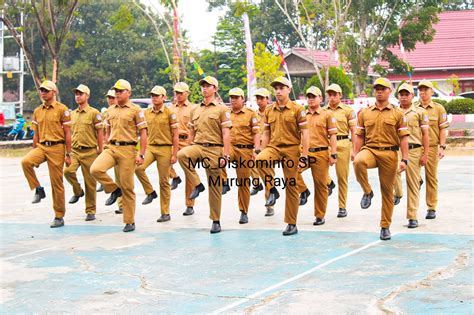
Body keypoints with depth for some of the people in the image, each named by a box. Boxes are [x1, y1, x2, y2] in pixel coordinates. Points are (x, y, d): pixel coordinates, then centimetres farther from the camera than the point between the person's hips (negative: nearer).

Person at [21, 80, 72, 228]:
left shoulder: (62, 109, -4)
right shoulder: (37, 111, 12)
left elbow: (67, 133, -5)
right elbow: (36, 134, 17)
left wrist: (68, 154, -9)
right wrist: (35, 155, 16)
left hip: (56, 147, -4)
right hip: (41, 146, 5)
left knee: (56, 183, 0)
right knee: (25, 162, -27)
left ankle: (59, 217, 9)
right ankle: (38, 189, -9)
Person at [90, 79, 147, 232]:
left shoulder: (135, 110, -3)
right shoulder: (110, 110, 14)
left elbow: (143, 133, -5)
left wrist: (141, 154, -11)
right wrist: (107, 146, 17)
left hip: (128, 149, -5)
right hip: (111, 148, 5)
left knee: (127, 187, -2)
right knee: (95, 169, -23)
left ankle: (130, 222, 9)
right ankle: (114, 189, 3)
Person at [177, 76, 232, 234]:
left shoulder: (221, 109, -1)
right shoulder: (195, 110, 14)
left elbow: (226, 134, -6)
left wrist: (225, 156, -13)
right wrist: (191, 151, 15)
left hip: (214, 149, -4)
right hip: (197, 146, 4)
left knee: (214, 187, 1)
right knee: (181, 154, -31)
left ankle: (216, 221, 11)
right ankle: (197, 184, -15)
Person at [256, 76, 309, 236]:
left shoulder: (298, 109, -3)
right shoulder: (269, 110, 9)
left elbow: (304, 133, -5)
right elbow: (266, 134, 14)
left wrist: (304, 155, -11)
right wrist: (264, 154, 10)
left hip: (291, 149, -3)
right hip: (273, 147, 3)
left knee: (291, 187, 2)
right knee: (259, 160, -32)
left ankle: (292, 224, 11)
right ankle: (272, 189, -13)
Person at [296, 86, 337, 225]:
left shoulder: (328, 114, 3)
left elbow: (332, 136, -1)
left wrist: (333, 155, -8)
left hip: (321, 153, -3)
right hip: (304, 152, 3)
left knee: (320, 185, 1)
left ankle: (320, 216, 11)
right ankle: (303, 190, -1)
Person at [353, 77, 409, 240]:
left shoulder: (397, 114, 5)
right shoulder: (364, 113, 11)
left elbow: (404, 138, 2)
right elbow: (359, 136, 12)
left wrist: (405, 159, -6)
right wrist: (355, 155, 3)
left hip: (389, 153, 0)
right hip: (369, 150, 1)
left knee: (387, 191, 3)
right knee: (359, 162, -37)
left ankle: (385, 227, 15)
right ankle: (367, 192, -13)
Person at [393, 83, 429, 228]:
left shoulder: (420, 112, 4)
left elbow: (425, 134, 2)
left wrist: (425, 154, -5)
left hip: (414, 150, -1)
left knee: (413, 183, 2)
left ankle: (412, 217, 9)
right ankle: (397, 193, -2)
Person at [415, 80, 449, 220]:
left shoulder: (438, 108, 5)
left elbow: (442, 129, 3)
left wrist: (442, 147, -5)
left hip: (432, 147, -1)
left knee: (431, 177, 4)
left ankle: (431, 208, 10)